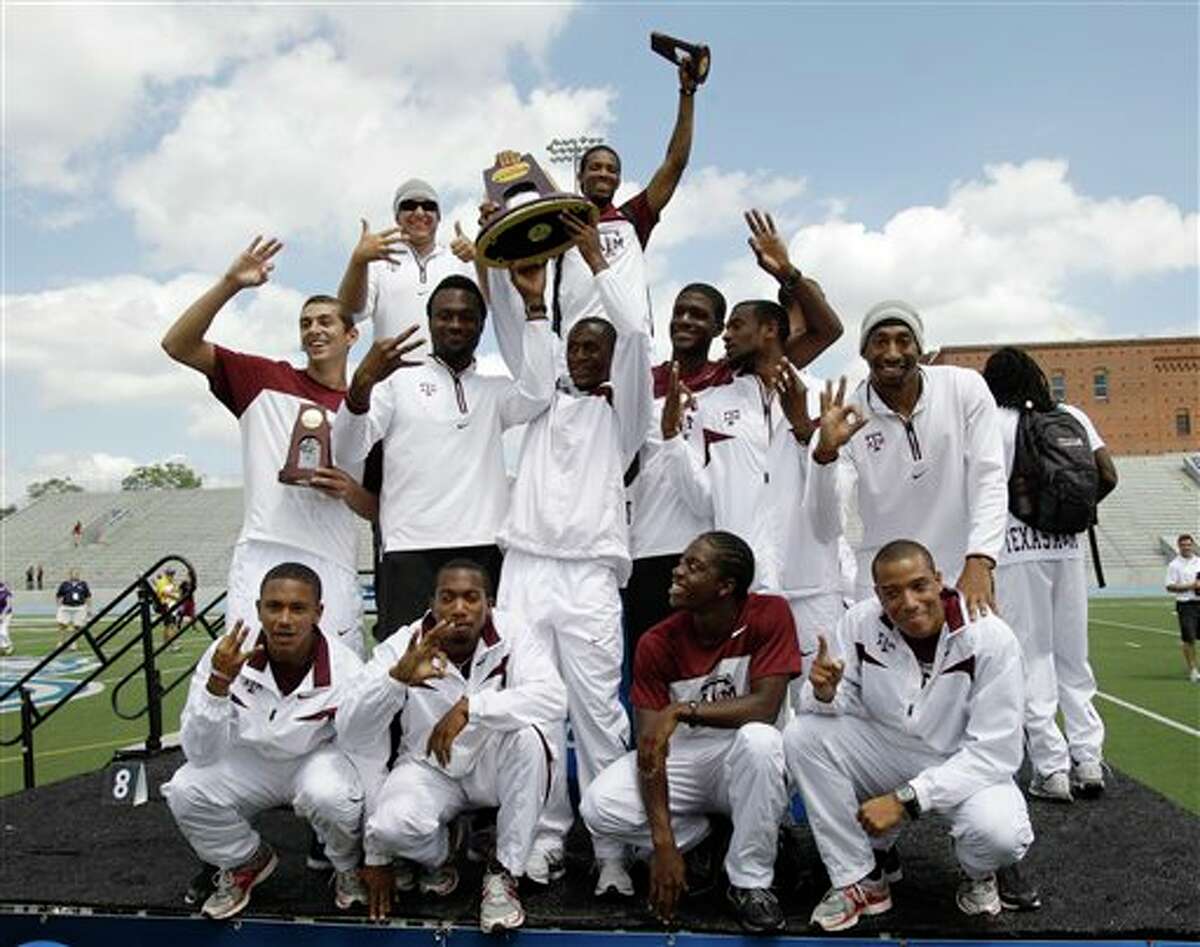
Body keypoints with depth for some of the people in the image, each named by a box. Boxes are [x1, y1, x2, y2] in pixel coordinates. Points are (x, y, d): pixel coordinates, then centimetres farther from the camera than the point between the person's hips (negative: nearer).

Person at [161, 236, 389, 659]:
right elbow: (178, 345, 3)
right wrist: (230, 285, -8)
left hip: (334, 568, 2)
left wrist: (349, 491, -7)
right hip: (262, 558, -1)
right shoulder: (265, 379, 11)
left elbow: (378, 509, 16)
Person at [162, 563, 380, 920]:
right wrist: (218, 682, -37)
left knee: (330, 795, -34)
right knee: (184, 791, -23)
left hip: (318, 757, -2)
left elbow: (369, 764, -16)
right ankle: (245, 863, 9)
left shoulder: (346, 673, -26)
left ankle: (348, 866, 2)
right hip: (248, 759, 3)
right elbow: (200, 753, -20)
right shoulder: (227, 654, -21)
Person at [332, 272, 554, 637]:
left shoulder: (495, 390, 19)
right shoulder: (399, 381, 11)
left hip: (485, 549, 2)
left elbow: (538, 394, -2)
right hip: (411, 551, -2)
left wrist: (534, 308, 0)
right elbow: (348, 449, 0)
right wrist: (362, 383, -19)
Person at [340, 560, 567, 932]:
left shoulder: (510, 636, -16)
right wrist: (398, 676, -42)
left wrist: (469, 707, -40)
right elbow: (353, 723, -22)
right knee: (390, 824, -31)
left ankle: (504, 873, -14)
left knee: (526, 733, -33)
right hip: (429, 769, 0)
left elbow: (554, 699, -32)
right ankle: (437, 857, 9)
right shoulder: (404, 646, -13)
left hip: (493, 766, 0)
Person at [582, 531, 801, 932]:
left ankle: (751, 881, -14)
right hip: (682, 759, 2)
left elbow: (766, 707, -24)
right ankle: (696, 837, 7)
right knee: (598, 806, -23)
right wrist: (664, 844, -24)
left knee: (759, 739, -37)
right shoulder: (656, 644, -13)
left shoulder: (770, 615, -16)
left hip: (743, 764, -2)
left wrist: (683, 710, -33)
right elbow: (649, 748, -16)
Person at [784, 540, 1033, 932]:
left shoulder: (991, 639, -23)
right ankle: (859, 880, -4)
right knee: (802, 735, -20)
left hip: (967, 766, -3)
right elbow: (839, 705, -4)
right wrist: (824, 693, -31)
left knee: (999, 832, -35)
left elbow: (995, 752, -22)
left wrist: (906, 799, -29)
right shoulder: (861, 622, -14)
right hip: (887, 751, 3)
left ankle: (977, 872, 7)